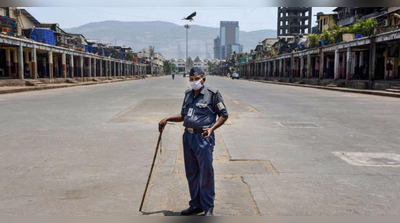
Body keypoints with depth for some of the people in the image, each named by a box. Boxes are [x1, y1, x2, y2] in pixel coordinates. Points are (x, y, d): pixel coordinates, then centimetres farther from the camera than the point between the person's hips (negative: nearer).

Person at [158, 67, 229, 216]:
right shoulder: (188, 94, 14)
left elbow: (224, 115, -4)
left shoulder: (212, 94, -6)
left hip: (203, 137, -7)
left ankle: (208, 208, 11)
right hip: (188, 137, 7)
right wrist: (167, 119, 13)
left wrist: (212, 128, -18)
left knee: (206, 173, -2)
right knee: (191, 173, 13)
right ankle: (195, 205, 27)